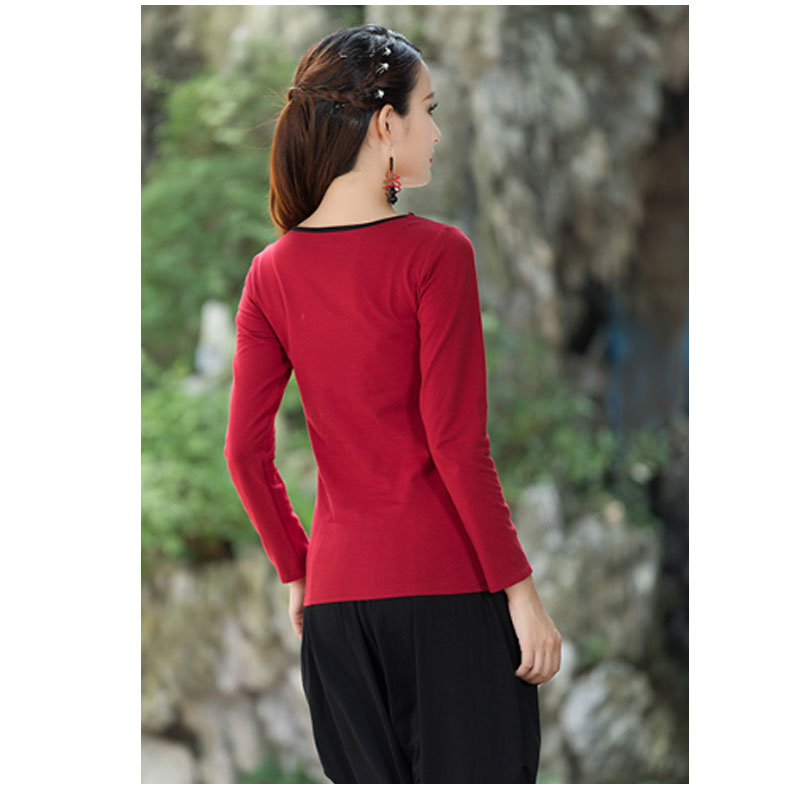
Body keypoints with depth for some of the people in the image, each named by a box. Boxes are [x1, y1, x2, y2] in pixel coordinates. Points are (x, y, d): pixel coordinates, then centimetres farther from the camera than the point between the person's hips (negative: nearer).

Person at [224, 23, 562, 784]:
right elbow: (458, 444, -13)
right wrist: (520, 588, -7)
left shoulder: (273, 273, 5)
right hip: (448, 581, -5)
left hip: (338, 587, 5)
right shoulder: (434, 252, -10)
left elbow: (246, 451, 5)